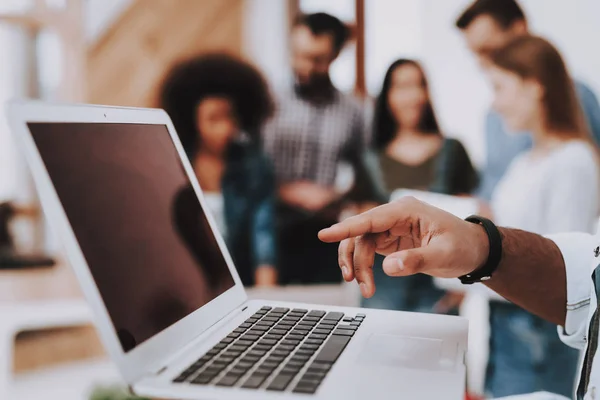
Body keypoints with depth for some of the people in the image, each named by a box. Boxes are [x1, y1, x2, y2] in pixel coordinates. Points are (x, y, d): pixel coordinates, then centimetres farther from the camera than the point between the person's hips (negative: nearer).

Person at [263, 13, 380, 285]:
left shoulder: (352, 112, 3)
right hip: (273, 234, -1)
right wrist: (289, 191, -17)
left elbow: (361, 177, 12)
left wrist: (344, 201, -6)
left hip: (326, 240, 2)